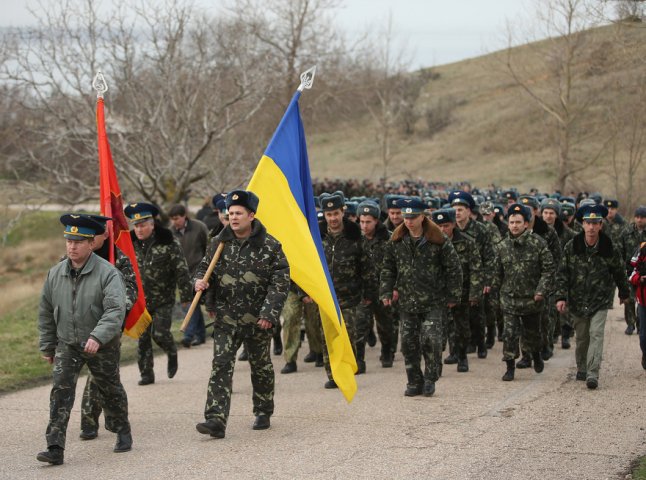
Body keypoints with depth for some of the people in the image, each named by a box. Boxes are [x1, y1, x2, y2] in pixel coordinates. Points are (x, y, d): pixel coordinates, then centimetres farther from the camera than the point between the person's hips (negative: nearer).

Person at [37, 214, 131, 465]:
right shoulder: (55, 274, -1)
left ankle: (122, 432, 38)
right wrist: (47, 346, 13)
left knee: (111, 390, 15)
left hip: (103, 347, -3)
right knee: (60, 392, -11)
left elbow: (115, 310, -26)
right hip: (67, 344, 3)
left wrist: (97, 337, -38)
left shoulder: (107, 273, -16)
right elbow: (46, 312, 10)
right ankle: (55, 448, -14)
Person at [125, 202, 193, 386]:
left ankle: (172, 355, 23)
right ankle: (146, 374, 13)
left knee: (160, 333, -9)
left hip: (163, 299, -3)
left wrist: (186, 295, -8)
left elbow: (181, 270, -7)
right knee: (142, 338, 2)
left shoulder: (168, 242, -11)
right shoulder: (130, 243, -1)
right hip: (139, 299, 3)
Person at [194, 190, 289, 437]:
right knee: (221, 365, -10)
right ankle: (216, 420, -16)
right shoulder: (219, 243, 3)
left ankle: (263, 413, 33)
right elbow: (204, 267, 17)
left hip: (257, 318, -2)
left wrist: (269, 314, -14)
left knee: (261, 366, 13)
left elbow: (280, 282, -7)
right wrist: (200, 280, -6)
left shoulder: (269, 246, -7)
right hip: (225, 317, 2)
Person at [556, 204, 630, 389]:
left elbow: (619, 272, 8)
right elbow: (562, 273, -3)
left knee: (596, 334, -15)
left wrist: (624, 292, 20)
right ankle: (581, 369, 34)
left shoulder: (609, 249, -8)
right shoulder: (572, 247, -7)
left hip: (600, 301, -2)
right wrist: (561, 296, -11)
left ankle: (592, 374, -19)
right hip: (577, 301, 2)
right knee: (582, 337, 13)